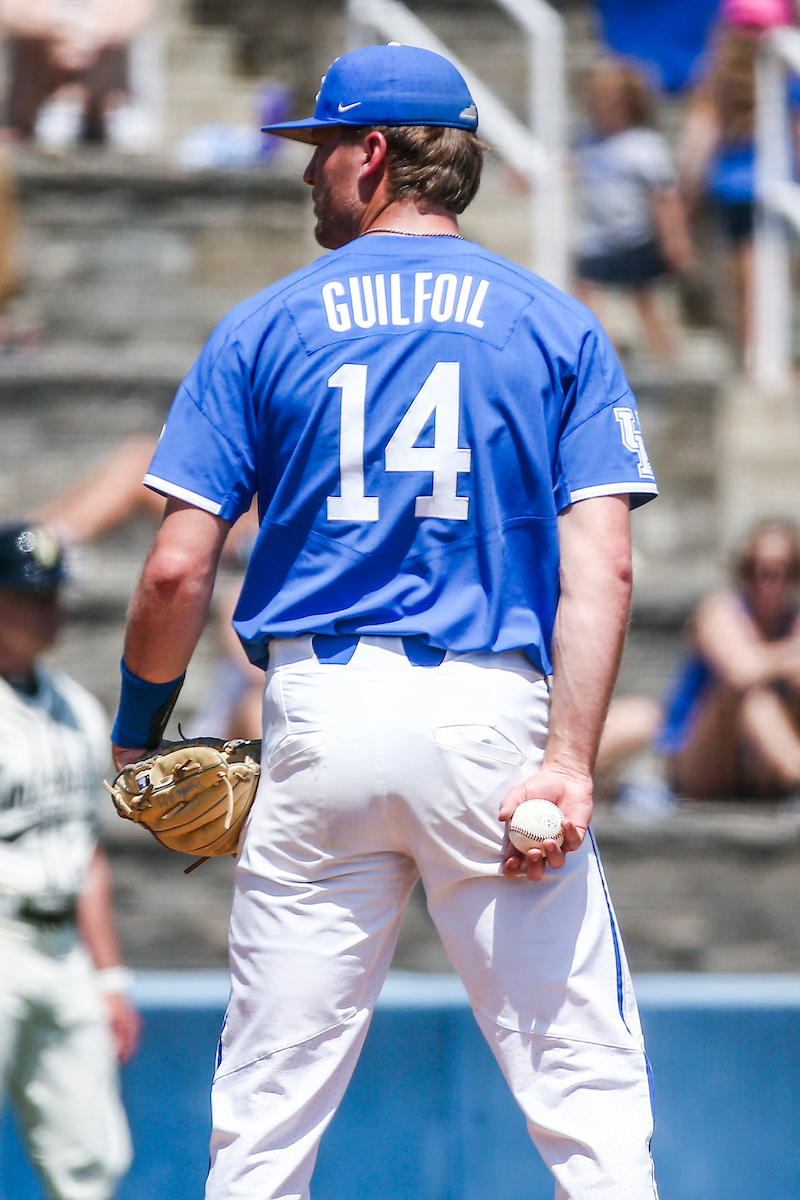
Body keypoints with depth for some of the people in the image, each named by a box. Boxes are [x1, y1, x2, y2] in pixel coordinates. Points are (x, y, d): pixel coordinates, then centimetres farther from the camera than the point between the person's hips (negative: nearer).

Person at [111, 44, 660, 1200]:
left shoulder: (263, 327, 7)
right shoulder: (556, 324, 7)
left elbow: (178, 570, 1)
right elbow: (602, 564, -5)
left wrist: (137, 732, 15)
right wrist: (569, 759, -10)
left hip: (318, 715, 1)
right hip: (491, 710, 0)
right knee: (588, 1096, -1)